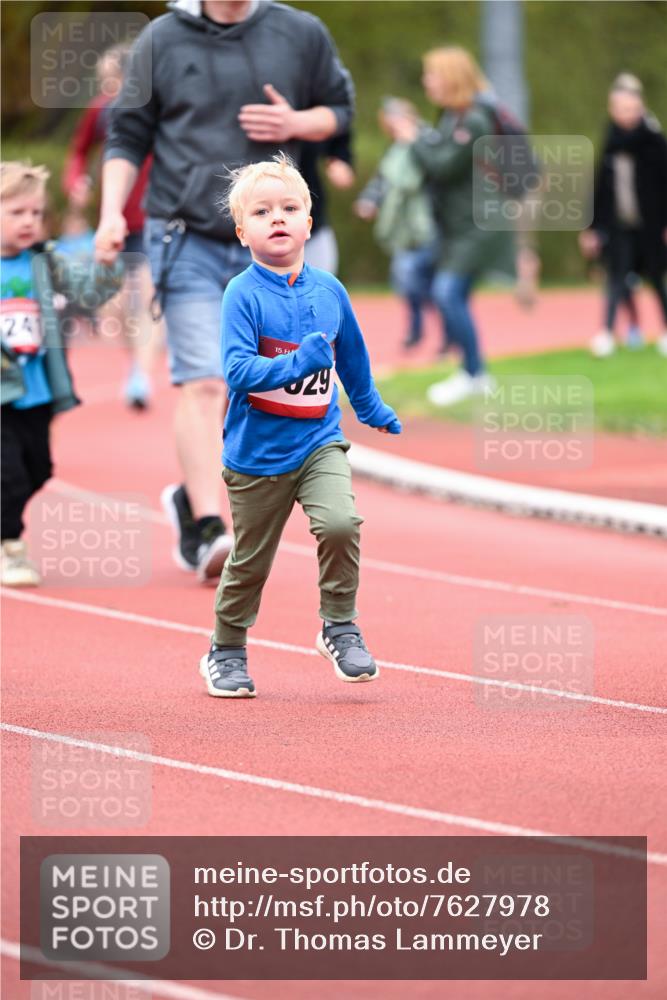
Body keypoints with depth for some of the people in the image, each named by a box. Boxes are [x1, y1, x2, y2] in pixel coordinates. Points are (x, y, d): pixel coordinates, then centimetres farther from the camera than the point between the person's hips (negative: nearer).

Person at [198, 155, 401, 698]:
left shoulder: (329, 290, 2)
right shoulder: (243, 294, -13)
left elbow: (352, 357, 20)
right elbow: (238, 370, -23)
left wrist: (374, 411, 33)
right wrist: (298, 363, -34)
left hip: (319, 442, 3)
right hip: (257, 450, -3)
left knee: (340, 522, -21)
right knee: (250, 559, 8)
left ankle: (339, 627, -1)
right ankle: (226, 651, 29)